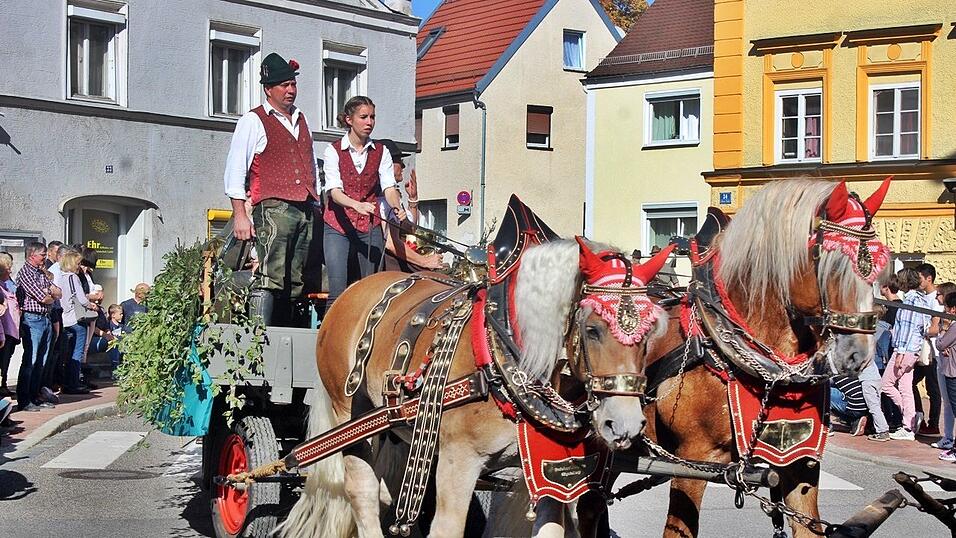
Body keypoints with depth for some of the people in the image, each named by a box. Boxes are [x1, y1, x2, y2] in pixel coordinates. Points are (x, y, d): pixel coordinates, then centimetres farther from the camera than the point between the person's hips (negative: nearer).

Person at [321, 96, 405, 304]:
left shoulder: (381, 152, 8)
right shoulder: (334, 151, -1)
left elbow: (389, 187, -3)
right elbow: (334, 191, -13)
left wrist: (397, 207, -26)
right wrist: (357, 205, -33)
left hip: (370, 227, 3)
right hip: (338, 226, -2)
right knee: (338, 292, -12)